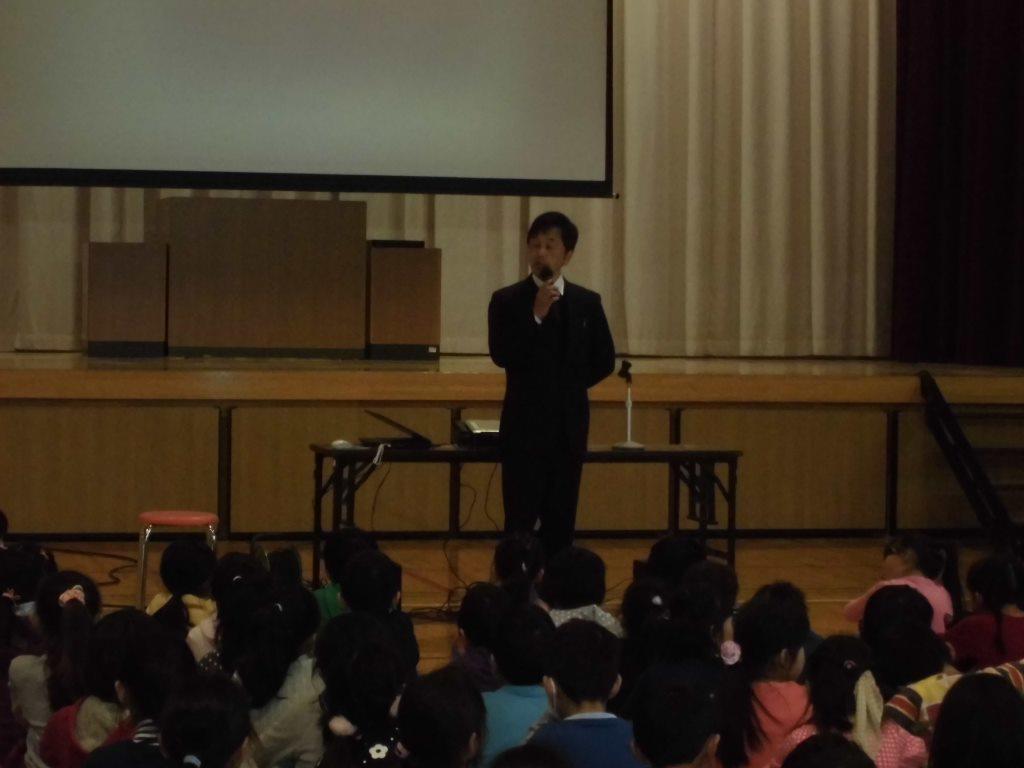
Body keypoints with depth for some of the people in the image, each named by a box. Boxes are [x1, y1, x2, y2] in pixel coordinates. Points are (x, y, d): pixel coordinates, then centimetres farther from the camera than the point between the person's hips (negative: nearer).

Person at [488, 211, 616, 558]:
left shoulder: (587, 303, 7)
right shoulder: (507, 301, -2)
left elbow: (604, 361, 11)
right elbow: (502, 355, -13)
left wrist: (569, 387, 6)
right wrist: (536, 316, -19)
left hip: (569, 425, 3)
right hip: (525, 424, -3)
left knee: (561, 519, 6)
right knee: (520, 519, -4)